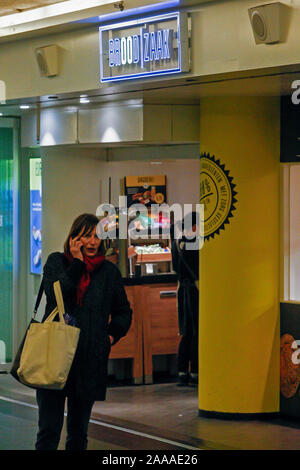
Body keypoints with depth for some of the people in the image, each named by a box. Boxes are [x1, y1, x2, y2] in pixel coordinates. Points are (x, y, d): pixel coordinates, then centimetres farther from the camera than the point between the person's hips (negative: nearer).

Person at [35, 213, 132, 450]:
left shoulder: (109, 271, 10)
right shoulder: (57, 262, 7)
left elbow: (124, 312, 22)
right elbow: (56, 295, -12)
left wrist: (111, 334, 5)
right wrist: (77, 263, -8)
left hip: (90, 359, 2)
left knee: (78, 432, 9)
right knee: (49, 430, -5)